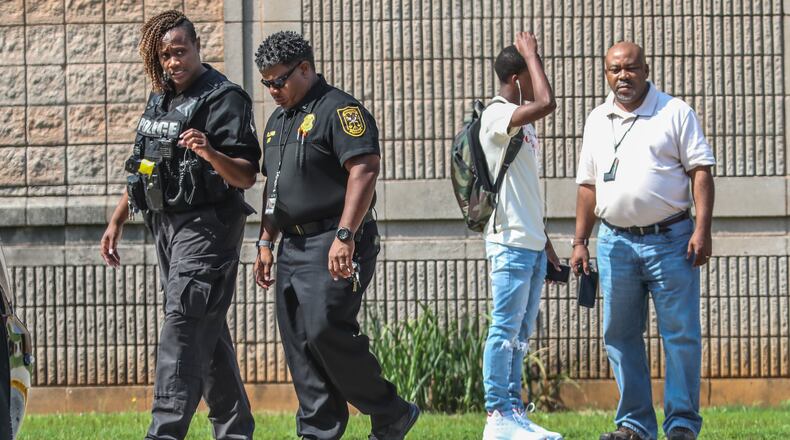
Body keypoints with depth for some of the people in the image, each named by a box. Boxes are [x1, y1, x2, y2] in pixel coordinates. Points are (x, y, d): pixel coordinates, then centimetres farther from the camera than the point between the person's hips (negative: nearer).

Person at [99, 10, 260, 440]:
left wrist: (210, 153, -35)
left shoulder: (223, 99, -11)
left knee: (183, 324, -16)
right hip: (167, 226, 9)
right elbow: (141, 170, 25)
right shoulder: (160, 99, 15)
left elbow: (246, 176, -17)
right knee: (208, 332, 12)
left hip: (206, 226, -9)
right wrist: (116, 221, 23)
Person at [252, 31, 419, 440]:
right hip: (293, 246, 9)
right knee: (299, 346, 4)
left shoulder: (338, 110, -9)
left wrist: (345, 235, -27)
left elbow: (364, 170, -19)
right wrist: (266, 242, 20)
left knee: (326, 330, -19)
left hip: (335, 245, -9)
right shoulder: (278, 121, 20)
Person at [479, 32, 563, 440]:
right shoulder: (497, 116, -11)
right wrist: (530, 53, -17)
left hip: (531, 243, 10)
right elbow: (546, 104, -30)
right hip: (510, 241, -10)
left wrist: (546, 246, 24)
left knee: (520, 333, 11)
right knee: (505, 330, -7)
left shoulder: (522, 122, 19)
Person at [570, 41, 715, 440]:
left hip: (670, 241, -4)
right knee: (621, 336, 5)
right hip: (615, 242, 4)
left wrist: (702, 229, -12)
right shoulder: (597, 121, 15)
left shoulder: (675, 113, 1)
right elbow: (588, 185, 18)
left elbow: (701, 170, -3)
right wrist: (580, 242, 13)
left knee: (681, 333, -5)